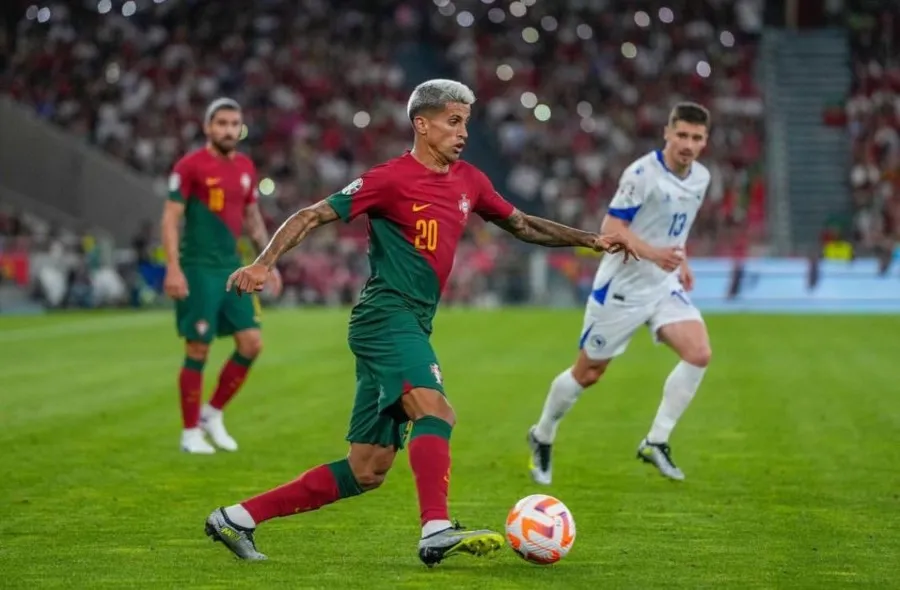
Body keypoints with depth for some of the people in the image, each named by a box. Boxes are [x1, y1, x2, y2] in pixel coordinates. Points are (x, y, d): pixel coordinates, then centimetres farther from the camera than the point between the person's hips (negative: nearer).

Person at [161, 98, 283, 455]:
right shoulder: (190, 166, -9)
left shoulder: (245, 167, 11)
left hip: (232, 267, 6)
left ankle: (213, 414, 17)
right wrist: (173, 268, -19)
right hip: (199, 268, -6)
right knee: (198, 350, -3)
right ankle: (190, 432, 8)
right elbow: (170, 218, -11)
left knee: (251, 342, 0)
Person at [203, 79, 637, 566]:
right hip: (386, 317, -8)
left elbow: (522, 225, 26)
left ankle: (237, 519, 12)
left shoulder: (468, 181, 13)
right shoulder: (392, 178, -8)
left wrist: (591, 240, 20)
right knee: (435, 411, -29)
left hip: (411, 329, 8)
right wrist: (263, 264, -22)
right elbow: (312, 216, -9)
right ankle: (437, 532, -38)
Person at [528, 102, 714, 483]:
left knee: (699, 353, -17)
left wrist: (680, 260, 15)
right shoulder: (642, 173, -19)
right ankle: (543, 437, 30)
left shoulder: (701, 178, 4)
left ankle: (656, 443, -8)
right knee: (587, 373, 5)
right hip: (621, 287, -6)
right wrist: (652, 253, -34)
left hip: (665, 287, 6)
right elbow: (611, 227, -21)